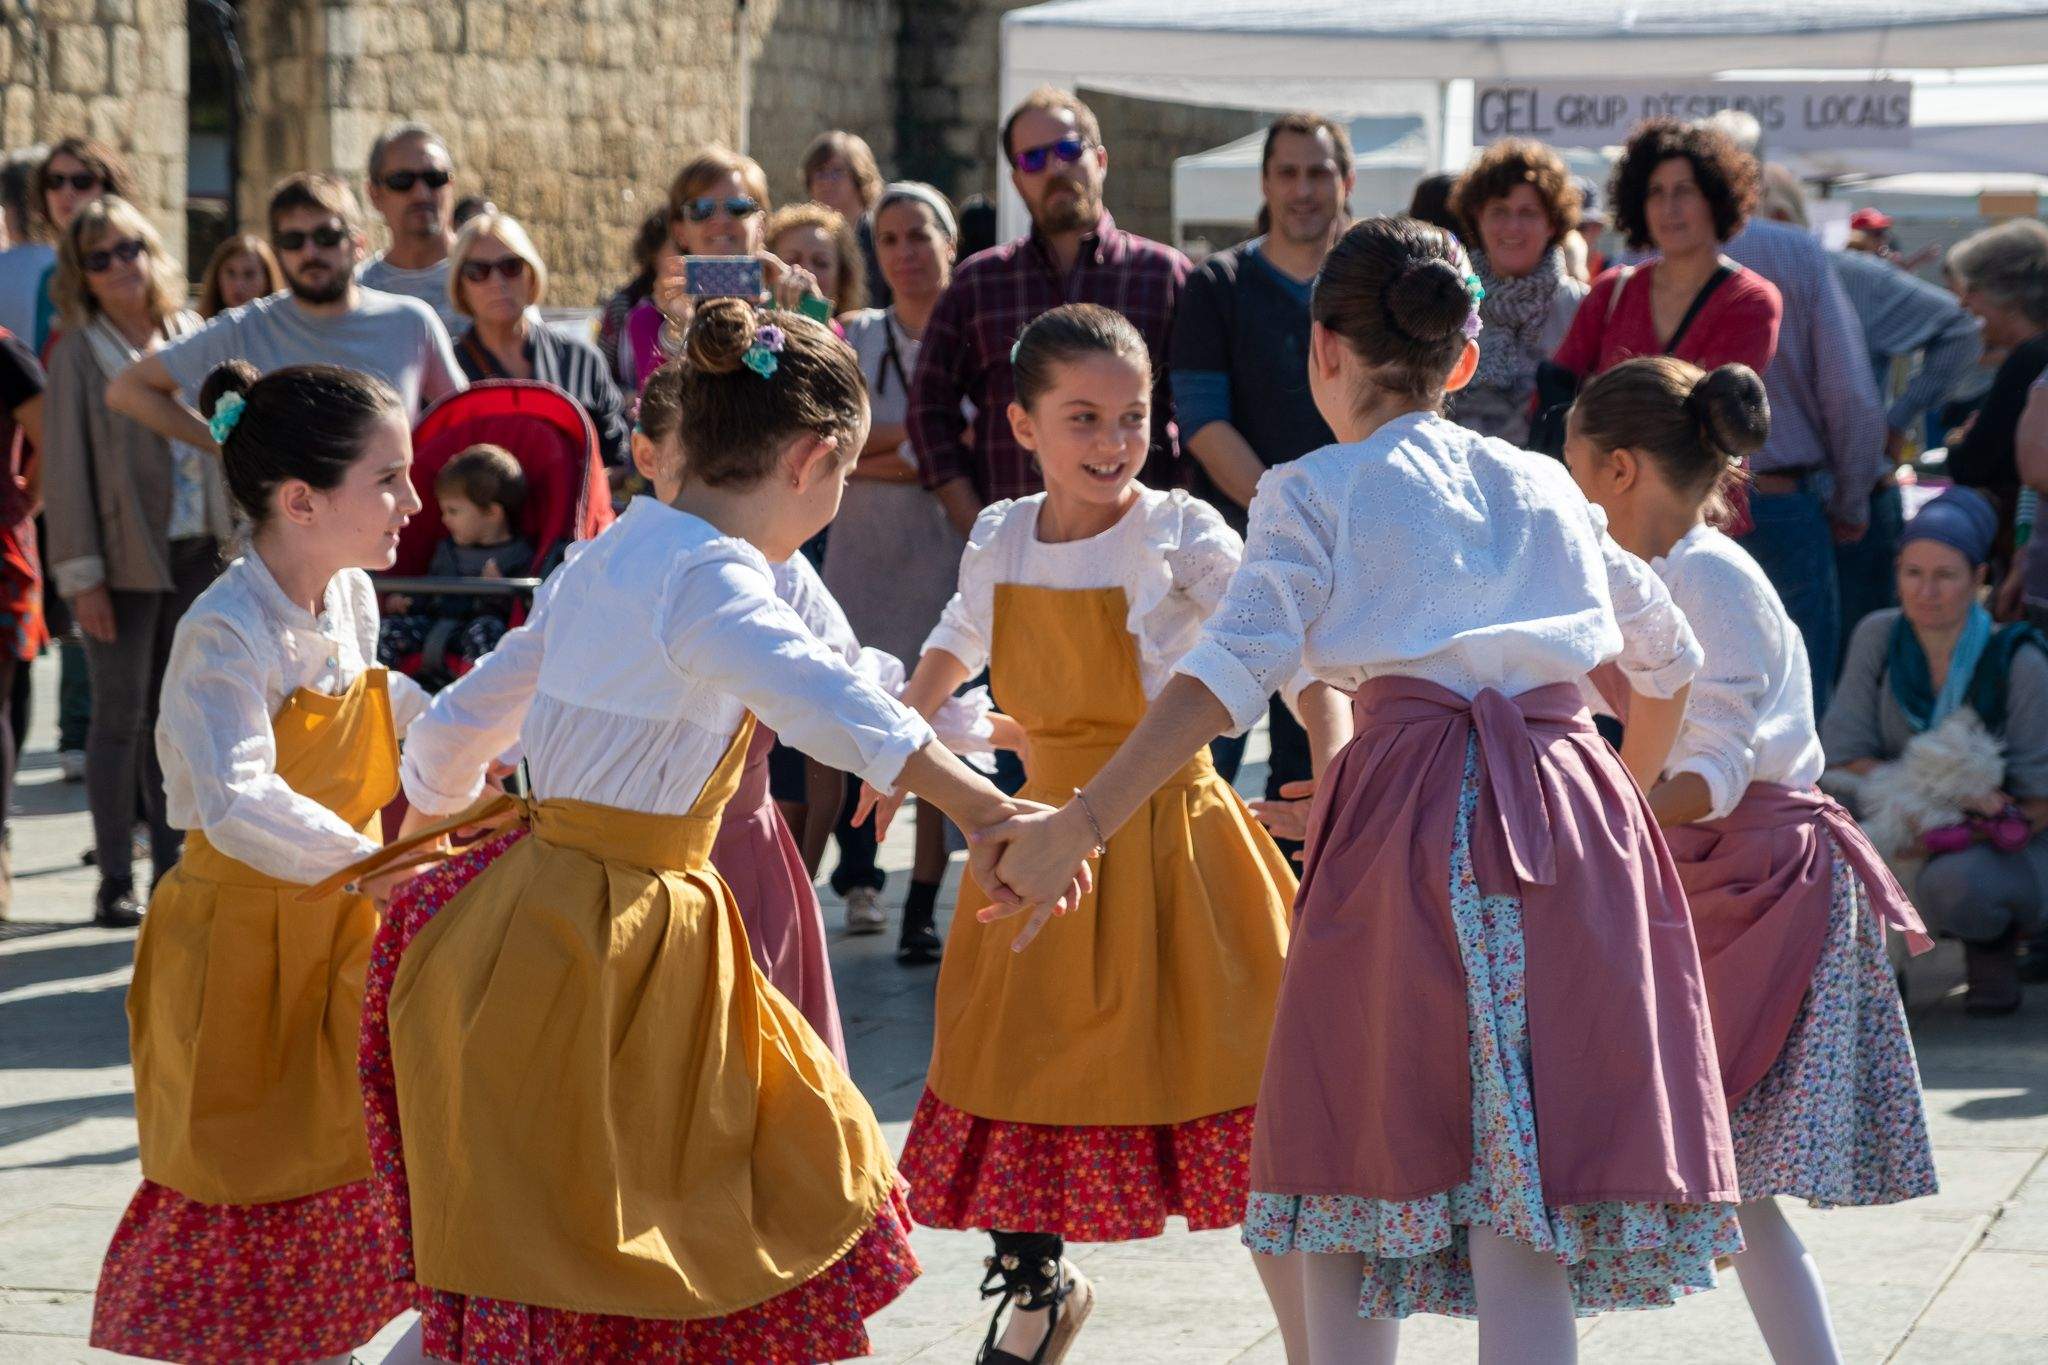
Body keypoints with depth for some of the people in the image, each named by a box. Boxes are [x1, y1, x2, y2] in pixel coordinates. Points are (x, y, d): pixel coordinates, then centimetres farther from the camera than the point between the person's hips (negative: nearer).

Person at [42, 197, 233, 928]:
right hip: (125, 558, -4)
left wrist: (235, 534, 8)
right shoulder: (79, 352, -5)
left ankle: (173, 864, 19)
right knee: (120, 717, -1)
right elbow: (66, 466, -7)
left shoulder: (190, 334, 8)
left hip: (196, 552, 4)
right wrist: (81, 575, -11)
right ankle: (115, 879, 6)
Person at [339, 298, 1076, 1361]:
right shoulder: (710, 576, -17)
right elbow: (820, 697, -38)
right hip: (600, 944, -10)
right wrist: (983, 808, -49)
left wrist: (421, 831, 40)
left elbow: (459, 725, 22)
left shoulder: (606, 558, 11)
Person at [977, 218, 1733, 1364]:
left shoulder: (1316, 492, 8)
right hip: (1574, 817, 3)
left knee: (1353, 1175, 9)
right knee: (1523, 1196, 0)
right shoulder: (1544, 485, 22)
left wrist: (1080, 825, -11)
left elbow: (1231, 672, -7)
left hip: (1406, 803, -3)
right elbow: (1669, 656, 31)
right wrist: (1627, 792, 48)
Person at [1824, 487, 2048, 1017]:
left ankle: (1994, 943, 0)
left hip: (2005, 845, -4)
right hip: (1904, 837, 4)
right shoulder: (1878, 637, -8)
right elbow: (1842, 752, -11)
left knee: (1951, 884, -38)